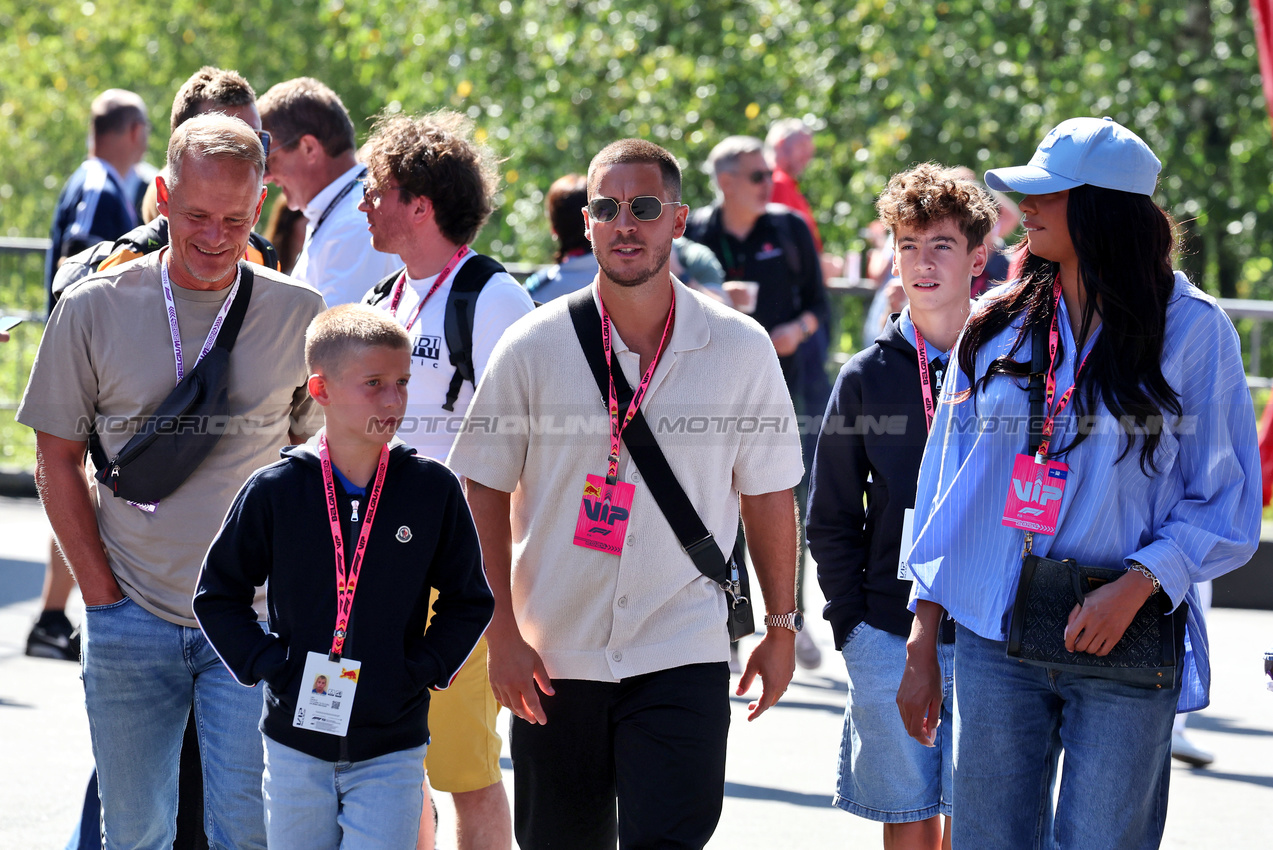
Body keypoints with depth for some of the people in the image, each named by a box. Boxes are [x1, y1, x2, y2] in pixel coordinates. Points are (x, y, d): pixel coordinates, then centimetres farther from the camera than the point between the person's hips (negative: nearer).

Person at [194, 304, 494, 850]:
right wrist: (266, 664, -6)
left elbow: (468, 601, 7)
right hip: (296, 740, 1)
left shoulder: (433, 491, -3)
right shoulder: (274, 492, -5)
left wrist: (421, 671, -5)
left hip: (392, 749, -1)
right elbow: (218, 595, 5)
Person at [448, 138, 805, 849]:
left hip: (683, 656, -1)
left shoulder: (740, 349, 0)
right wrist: (502, 632, -3)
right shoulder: (533, 348, -1)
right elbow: (486, 494, 2)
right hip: (554, 657, 1)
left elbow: (767, 493, 9)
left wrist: (782, 627, 12)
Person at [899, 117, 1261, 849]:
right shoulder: (998, 327, 8)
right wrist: (923, 647, 8)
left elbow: (1227, 506, -1)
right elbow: (949, 487, 12)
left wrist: (1136, 586, -16)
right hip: (995, 638, 3)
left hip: (1127, 646, -3)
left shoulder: (1192, 330, -2)